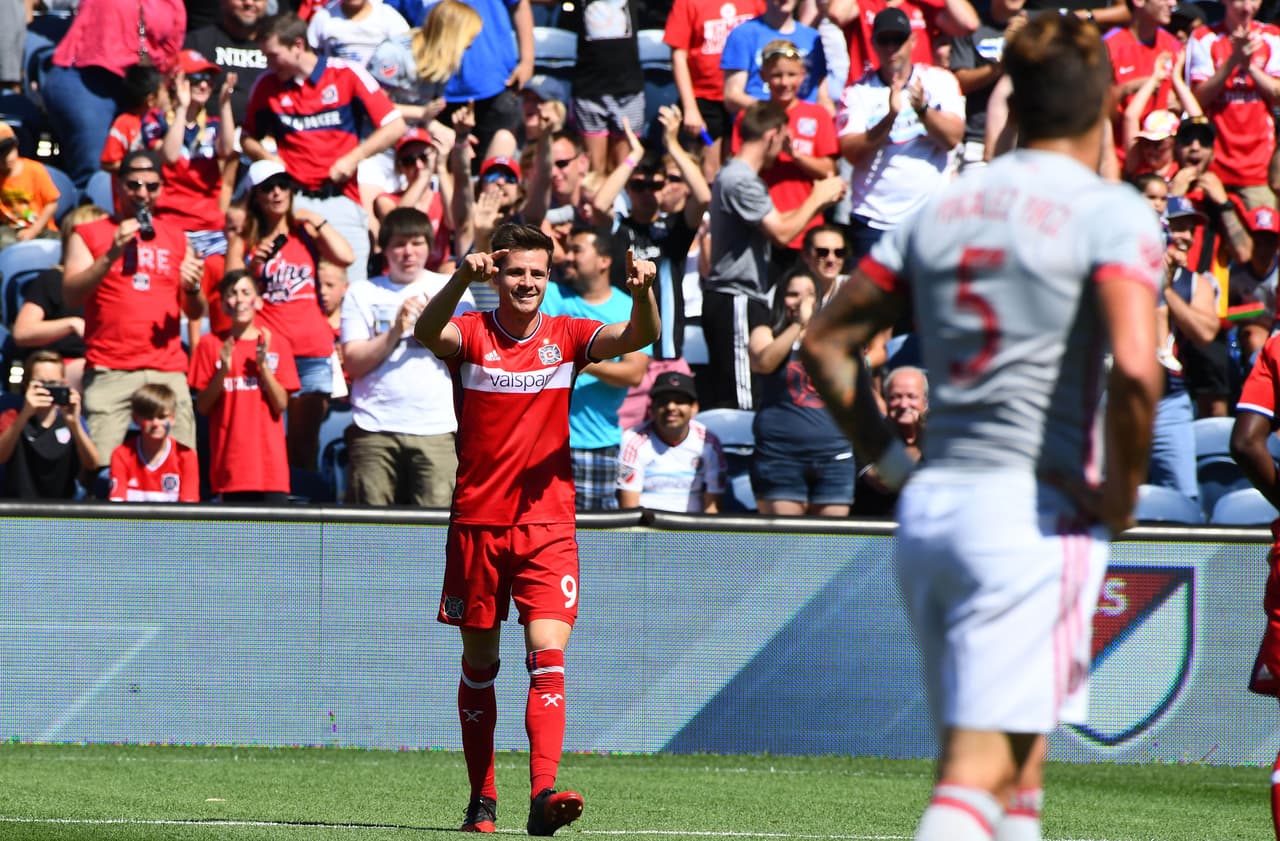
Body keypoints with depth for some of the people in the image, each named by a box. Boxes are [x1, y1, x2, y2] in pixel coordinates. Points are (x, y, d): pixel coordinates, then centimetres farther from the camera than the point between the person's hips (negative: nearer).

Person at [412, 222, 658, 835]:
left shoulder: (565, 336, 2)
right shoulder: (471, 333, -2)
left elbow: (637, 337, -13)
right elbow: (428, 332, -25)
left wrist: (642, 294, -36)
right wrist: (462, 279, -44)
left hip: (548, 522, 0)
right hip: (476, 520, 0)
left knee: (548, 652, -15)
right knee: (479, 661, 9)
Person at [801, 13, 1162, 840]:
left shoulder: (942, 209, 11)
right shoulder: (1111, 212, -7)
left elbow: (825, 342, 16)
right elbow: (1135, 370, -22)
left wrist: (891, 459, 17)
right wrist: (1123, 492, -8)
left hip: (929, 505, 6)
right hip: (1035, 512, -6)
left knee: (1015, 771, 17)